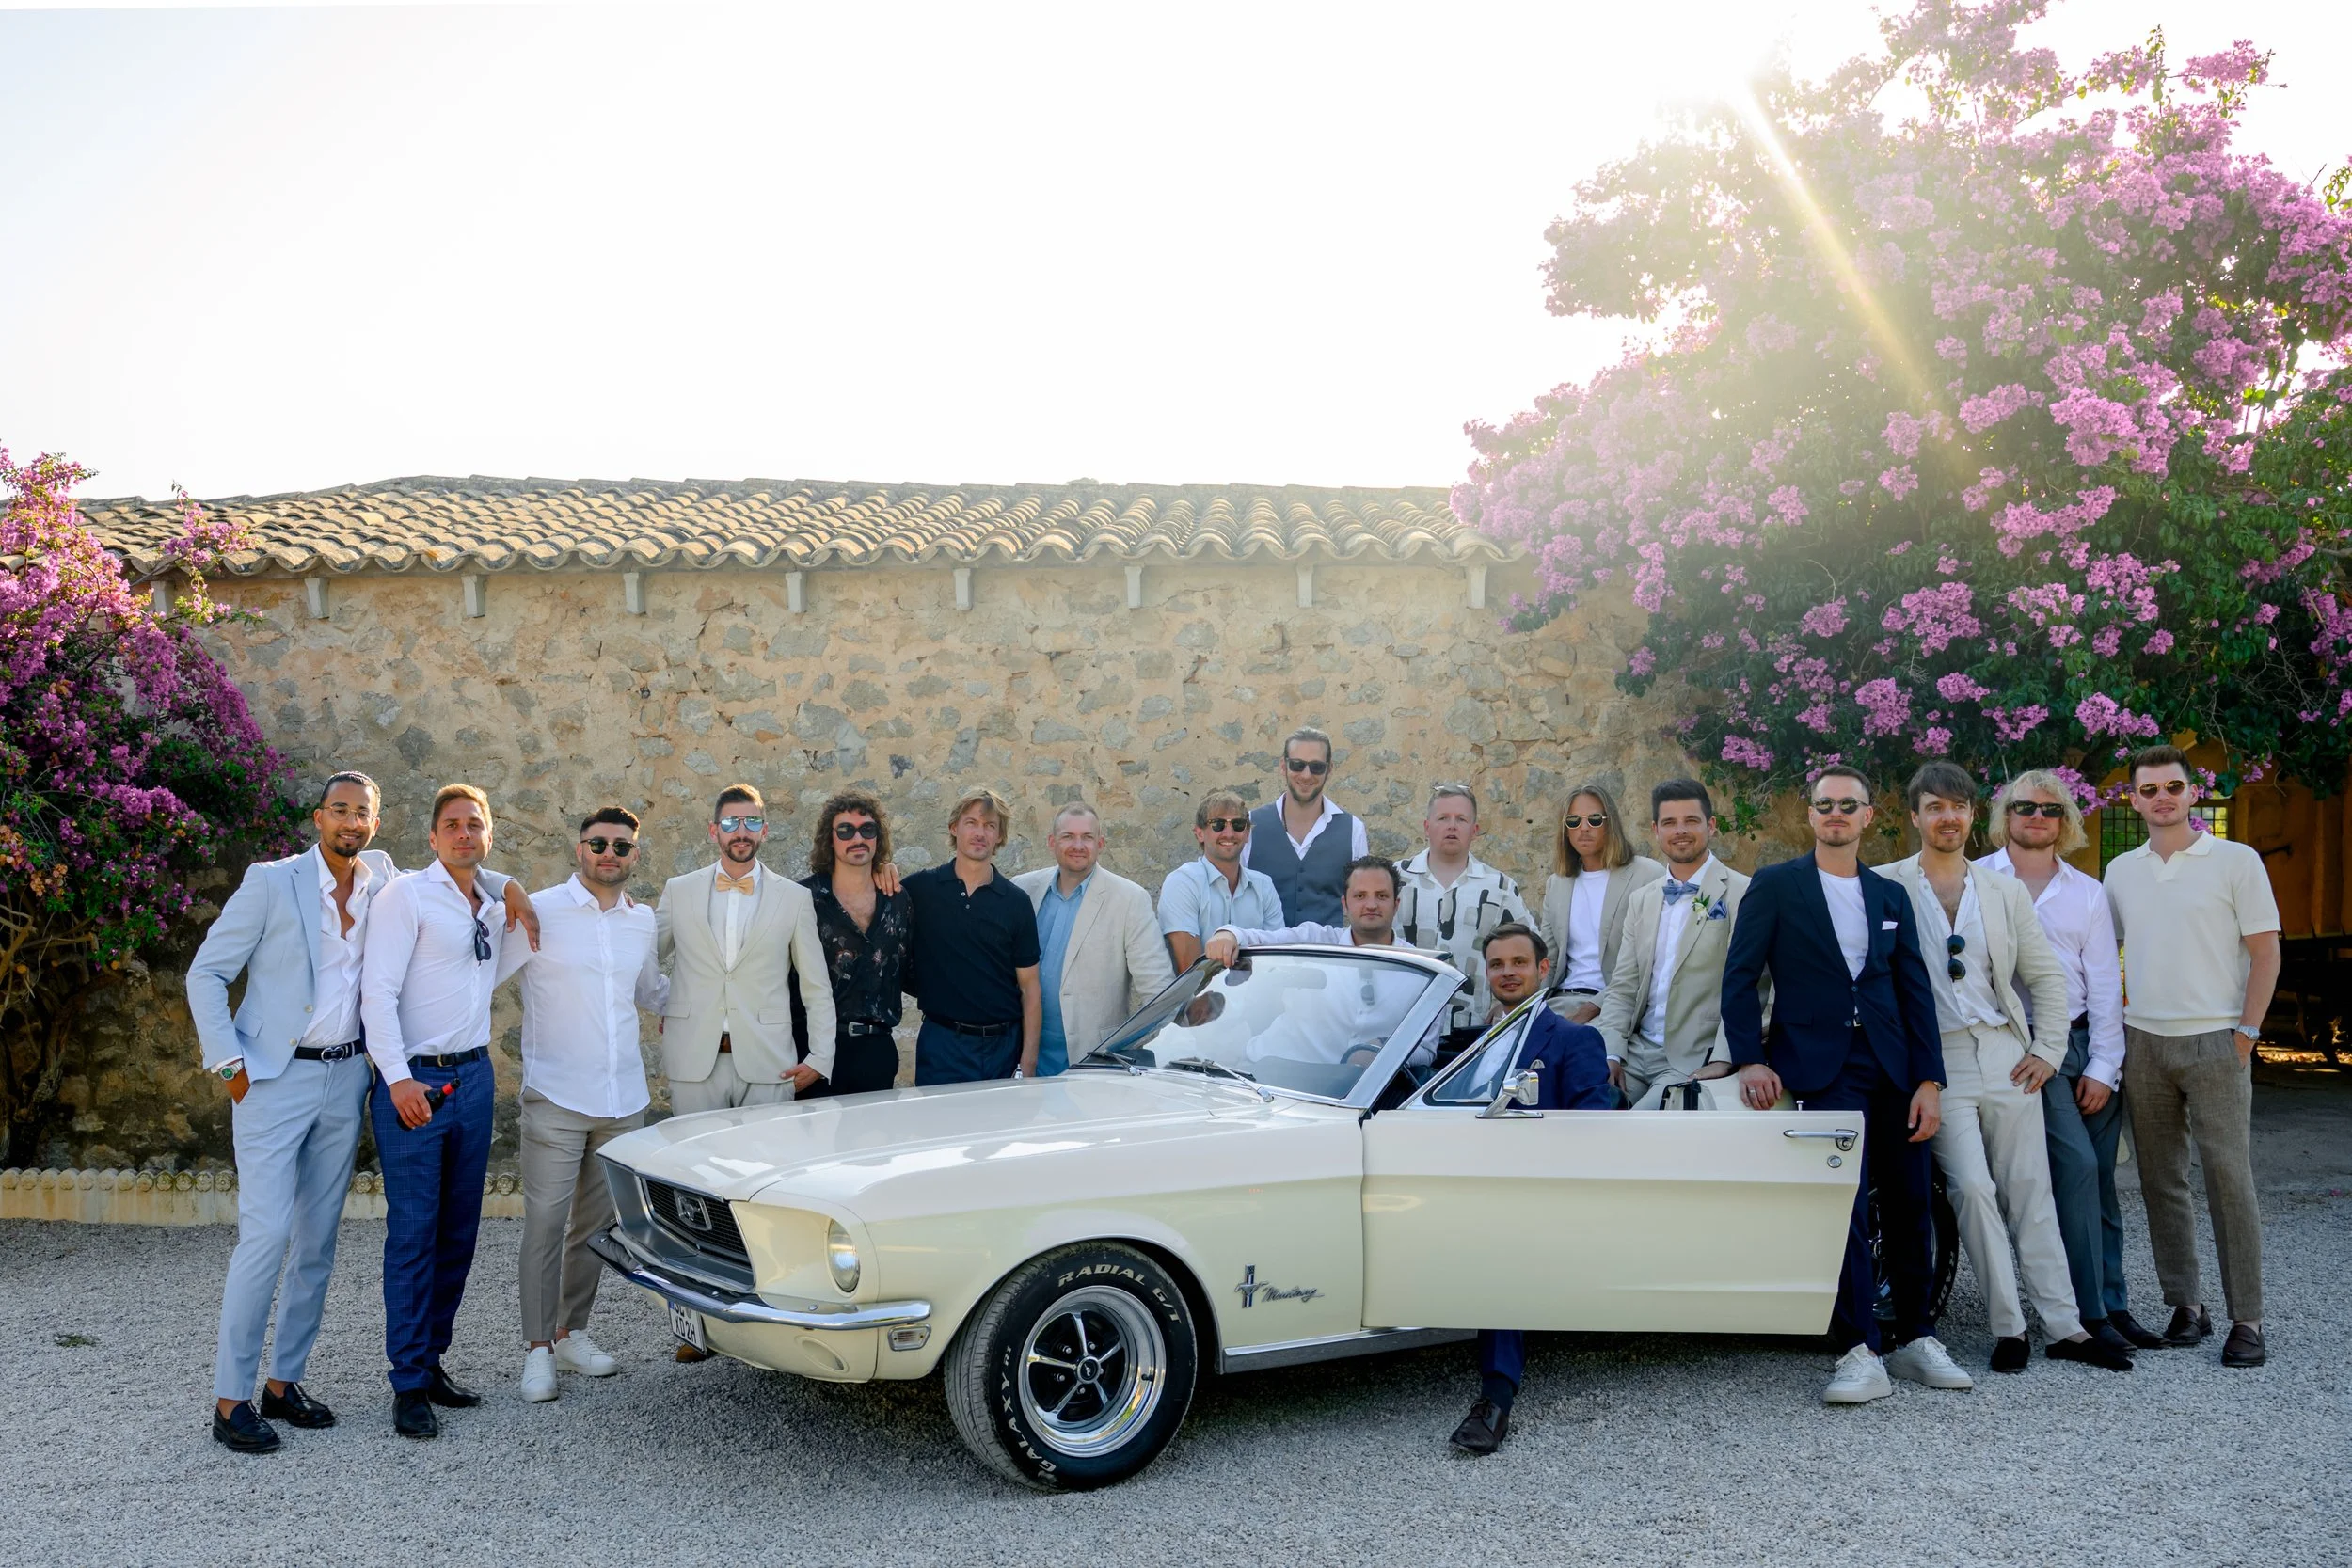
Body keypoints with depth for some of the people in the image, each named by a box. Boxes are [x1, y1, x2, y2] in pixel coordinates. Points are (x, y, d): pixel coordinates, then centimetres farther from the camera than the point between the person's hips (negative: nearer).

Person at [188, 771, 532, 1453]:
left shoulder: (382, 878, 5)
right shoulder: (272, 882, -8)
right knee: (267, 1235, -11)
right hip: (275, 1081, -5)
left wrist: (506, 885, 7)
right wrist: (229, 1066, -9)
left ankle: (283, 1382, 20)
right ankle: (230, 1400, -1)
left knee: (317, 1242, 8)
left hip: (345, 1079, 5)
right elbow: (206, 973, -4)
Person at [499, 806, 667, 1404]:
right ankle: (538, 1349, 7)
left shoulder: (643, 922, 11)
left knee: (596, 1224, 12)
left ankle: (572, 1332, 25)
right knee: (545, 1223, -4)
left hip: (624, 1100, 5)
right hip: (556, 1097, -5)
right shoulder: (540, 912, -4)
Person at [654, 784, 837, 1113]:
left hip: (767, 1065, -1)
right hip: (693, 1062, 1)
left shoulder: (795, 898, 4)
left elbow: (817, 989, 5)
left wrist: (819, 1059, 1)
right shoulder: (679, 891, 7)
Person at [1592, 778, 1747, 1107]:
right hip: (1637, 1051, 6)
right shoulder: (1640, 899, 16)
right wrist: (1610, 1054, -2)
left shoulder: (1742, 894, -4)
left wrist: (1723, 1061, -20)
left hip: (1696, 1061, -5)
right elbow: (1622, 988, 13)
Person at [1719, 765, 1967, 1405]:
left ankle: (1917, 1339, 23)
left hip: (1890, 1064, 4)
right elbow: (1741, 976, 0)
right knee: (1845, 1201, -13)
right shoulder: (1774, 886, 4)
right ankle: (1859, 1355, -11)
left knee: (1908, 1205, 8)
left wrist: (1929, 1080, 4)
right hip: (1821, 1066, -4)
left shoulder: (1891, 895, 15)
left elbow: (1915, 990, 12)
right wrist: (1749, 1059, -11)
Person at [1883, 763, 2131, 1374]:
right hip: (1936, 1060, -3)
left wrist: (2048, 1050, 6)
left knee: (2031, 1194, 5)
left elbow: (2046, 976, 16)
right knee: (1972, 1188, -12)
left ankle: (2066, 1328, 10)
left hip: (2006, 1056, 3)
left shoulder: (2005, 892, 12)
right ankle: (2008, 1327, -1)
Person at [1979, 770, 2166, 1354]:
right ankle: (2090, 1312, -9)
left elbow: (2104, 984, 10)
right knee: (2077, 1166, -15)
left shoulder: (2087, 891, 13)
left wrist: (2103, 1068, 2)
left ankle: (2113, 1306, 15)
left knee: (2098, 1184, 7)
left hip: (2087, 1045, 4)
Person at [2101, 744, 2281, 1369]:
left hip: (2215, 1042, -4)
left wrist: (2246, 1033, -8)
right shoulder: (2120, 871, 11)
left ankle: (2246, 1320, 0)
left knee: (2229, 1180, -6)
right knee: (2161, 1181, 7)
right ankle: (2186, 1305, 17)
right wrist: (2116, 1025, 9)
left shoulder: (2236, 860, 0)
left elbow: (2266, 952, -1)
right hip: (2144, 1044, 4)